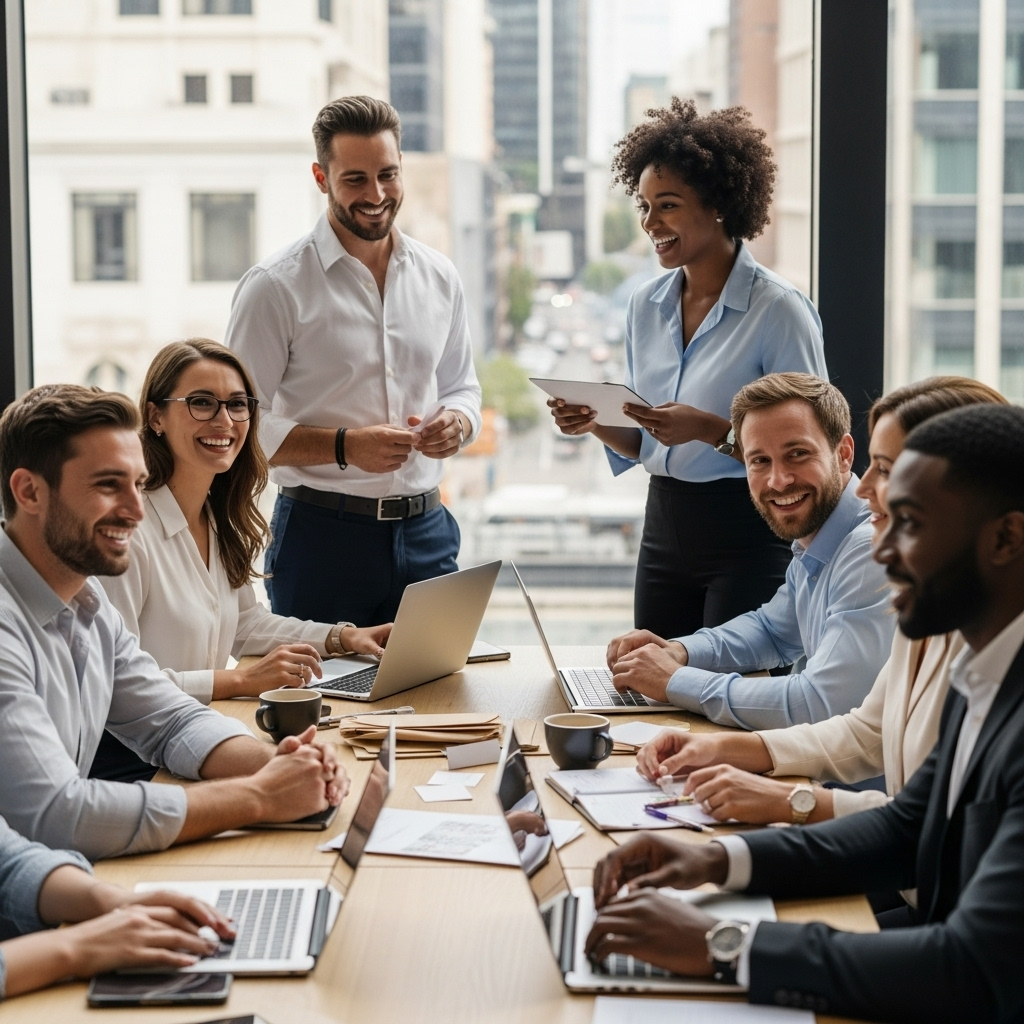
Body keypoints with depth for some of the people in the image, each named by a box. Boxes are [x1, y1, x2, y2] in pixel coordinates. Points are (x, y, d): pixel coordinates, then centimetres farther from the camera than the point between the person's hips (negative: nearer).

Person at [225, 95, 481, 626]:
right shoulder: (276, 285, -6)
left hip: (426, 532, 4)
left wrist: (456, 423, -2)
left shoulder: (439, 277, 10)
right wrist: (345, 446, -19)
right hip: (322, 536, -4)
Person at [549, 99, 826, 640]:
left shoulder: (779, 309, -11)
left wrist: (710, 429, -23)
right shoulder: (646, 304, 8)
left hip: (747, 537, -6)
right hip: (665, 528, 6)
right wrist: (597, 424, -4)